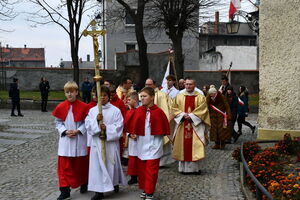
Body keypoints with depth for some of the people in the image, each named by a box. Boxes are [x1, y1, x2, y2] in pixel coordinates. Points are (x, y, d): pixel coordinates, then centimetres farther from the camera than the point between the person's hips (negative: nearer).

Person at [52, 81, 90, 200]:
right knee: (64, 165, -1)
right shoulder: (60, 107, -1)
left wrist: (78, 131, -14)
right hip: (65, 140, 1)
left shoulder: (83, 107, -6)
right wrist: (65, 131, -11)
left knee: (81, 163, 11)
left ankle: (83, 184, 33)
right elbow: (58, 123, 5)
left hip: (80, 139, -1)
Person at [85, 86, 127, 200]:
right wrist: (96, 120, -19)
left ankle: (115, 183, 34)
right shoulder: (92, 110, 5)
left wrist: (107, 128, -20)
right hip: (97, 142, 2)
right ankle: (99, 190, 6)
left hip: (111, 142, -2)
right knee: (97, 165, 1)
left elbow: (119, 126, -8)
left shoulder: (115, 110, -2)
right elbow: (87, 124, -3)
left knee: (111, 164, 9)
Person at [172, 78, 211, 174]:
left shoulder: (200, 97, 2)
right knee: (183, 146, 2)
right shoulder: (179, 97, 10)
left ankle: (194, 167, 2)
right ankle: (183, 167, 9)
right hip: (182, 125, 2)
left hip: (195, 125, -2)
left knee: (195, 146, -5)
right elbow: (174, 108, 7)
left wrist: (191, 116, -13)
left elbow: (203, 110, -4)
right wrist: (183, 114, -10)